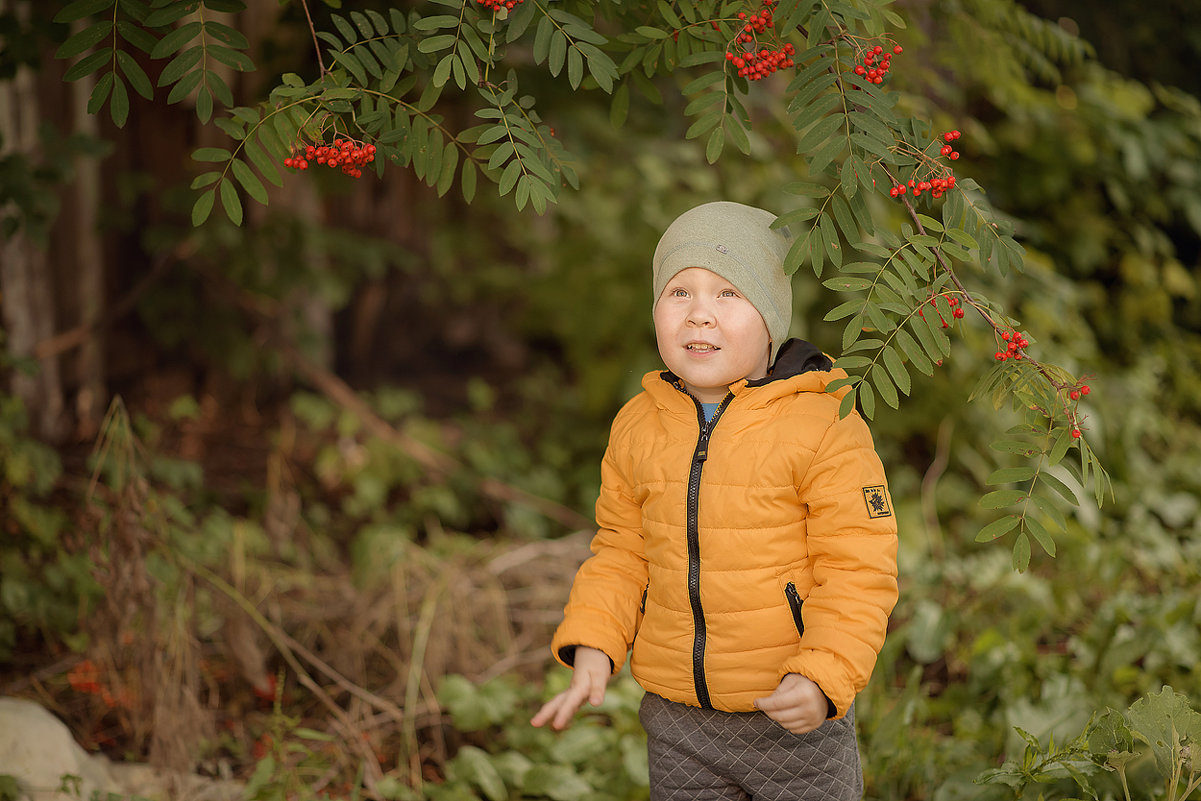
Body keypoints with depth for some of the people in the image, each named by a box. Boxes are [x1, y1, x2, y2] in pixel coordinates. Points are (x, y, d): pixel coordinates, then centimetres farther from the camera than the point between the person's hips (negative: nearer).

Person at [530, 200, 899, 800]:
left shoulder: (822, 424, -13)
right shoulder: (636, 426, 3)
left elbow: (857, 570, -14)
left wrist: (823, 679, -25)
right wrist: (592, 648, -2)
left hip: (796, 721, -4)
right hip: (679, 719, 4)